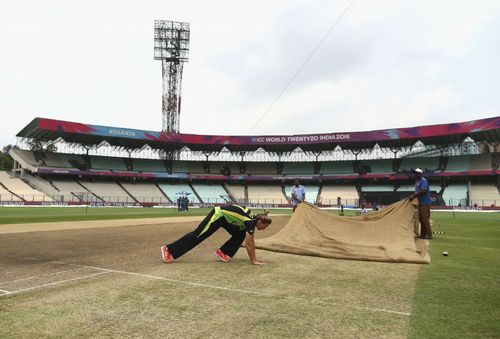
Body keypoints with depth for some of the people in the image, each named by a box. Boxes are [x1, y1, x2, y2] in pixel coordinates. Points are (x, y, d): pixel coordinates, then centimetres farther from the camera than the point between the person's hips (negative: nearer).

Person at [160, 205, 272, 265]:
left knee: (240, 235, 5)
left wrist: (254, 258, 11)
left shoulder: (253, 220, 2)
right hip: (218, 215, -9)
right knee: (198, 235, -7)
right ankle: (168, 249, -2)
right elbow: (248, 244, -22)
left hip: (225, 217, 9)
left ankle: (222, 252, 11)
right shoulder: (251, 222, -23)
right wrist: (253, 260, -15)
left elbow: (251, 242, 10)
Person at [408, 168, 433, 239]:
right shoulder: (417, 181, 16)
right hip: (421, 202, 10)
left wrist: (413, 196, -25)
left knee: (425, 218, -11)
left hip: (425, 202, -10)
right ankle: (423, 234, 18)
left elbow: (423, 190, -26)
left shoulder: (423, 181, -13)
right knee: (421, 218, 12)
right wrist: (412, 196, 11)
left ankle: (429, 234, -7)